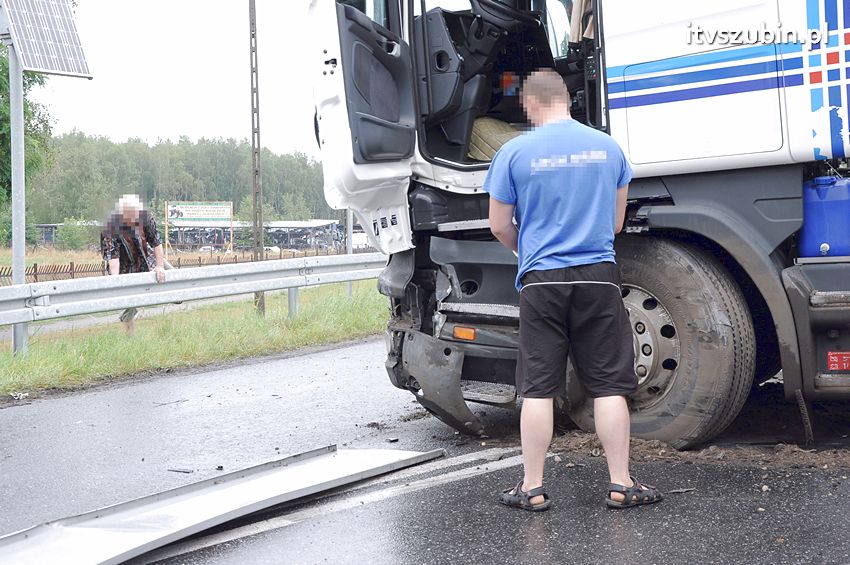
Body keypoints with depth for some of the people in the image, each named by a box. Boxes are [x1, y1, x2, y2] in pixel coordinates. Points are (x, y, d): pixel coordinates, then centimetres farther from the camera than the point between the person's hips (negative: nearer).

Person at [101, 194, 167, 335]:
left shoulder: (146, 217, -24)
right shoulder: (111, 226, -30)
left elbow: (156, 242, -18)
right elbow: (112, 255, -33)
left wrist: (160, 266, -21)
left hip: (146, 259, 3)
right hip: (125, 266, -3)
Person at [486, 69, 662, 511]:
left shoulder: (514, 152, -3)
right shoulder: (608, 147, 6)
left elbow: (500, 228, 3)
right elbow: (616, 222, 15)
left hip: (542, 280, -1)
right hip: (598, 276, 2)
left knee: (538, 388, 4)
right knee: (609, 385, 6)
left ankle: (531, 488, 9)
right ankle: (621, 485, 9)